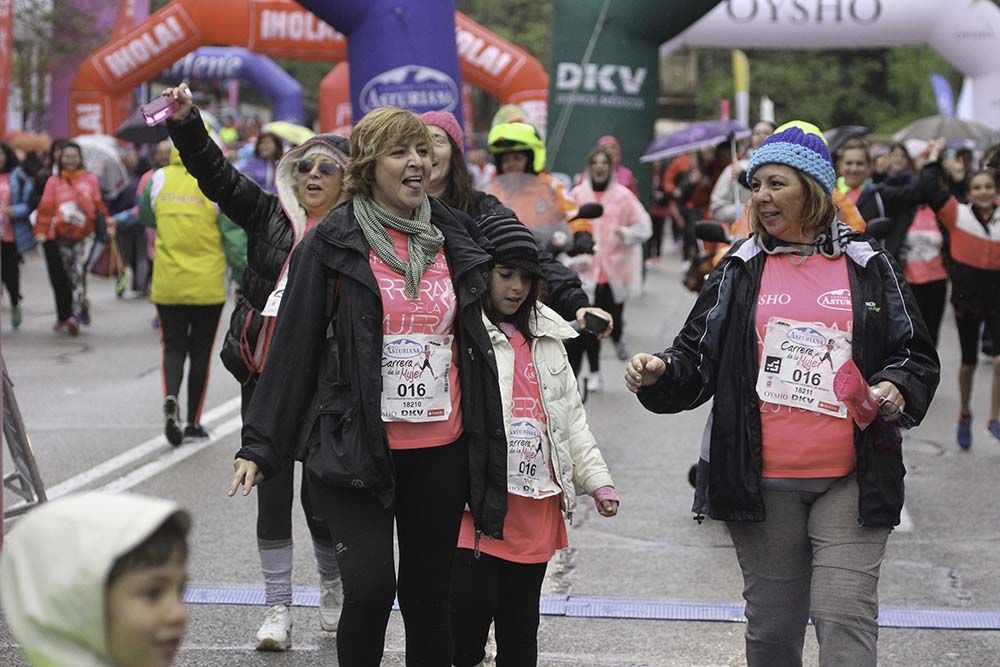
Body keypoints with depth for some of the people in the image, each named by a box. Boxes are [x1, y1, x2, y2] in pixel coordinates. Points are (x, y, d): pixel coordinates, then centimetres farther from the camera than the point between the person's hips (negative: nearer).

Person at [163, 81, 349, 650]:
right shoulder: (270, 214, 6)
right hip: (265, 375, 3)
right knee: (272, 489, 5)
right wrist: (186, 121, -14)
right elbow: (216, 174, 0)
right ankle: (279, 608, 12)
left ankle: (334, 587, 28)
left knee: (320, 493, 3)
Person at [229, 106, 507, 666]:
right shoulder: (332, 244, -3)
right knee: (370, 586, -18)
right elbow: (294, 347, -3)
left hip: (440, 452, 4)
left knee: (428, 599, 9)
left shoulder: (455, 238, 9)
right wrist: (260, 446, -5)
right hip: (355, 450, -4)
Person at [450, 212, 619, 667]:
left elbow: (570, 415, 21)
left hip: (536, 505, 6)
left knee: (521, 621, 11)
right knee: (474, 605, -9)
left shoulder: (545, 336, 17)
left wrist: (597, 480, 14)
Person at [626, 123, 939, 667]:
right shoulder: (740, 271, 9)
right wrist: (659, 373, -11)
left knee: (846, 621, -10)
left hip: (850, 482, -2)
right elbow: (698, 358, 10)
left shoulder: (868, 268, 5)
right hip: (763, 483, 2)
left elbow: (916, 356, 11)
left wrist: (897, 390, -10)